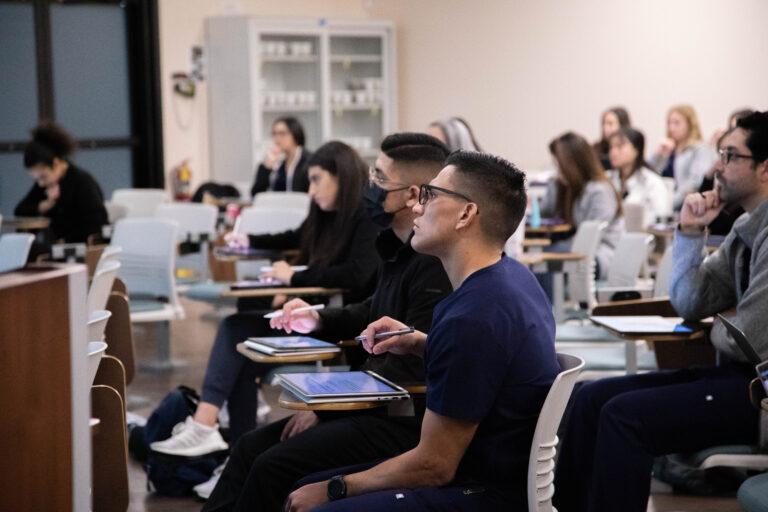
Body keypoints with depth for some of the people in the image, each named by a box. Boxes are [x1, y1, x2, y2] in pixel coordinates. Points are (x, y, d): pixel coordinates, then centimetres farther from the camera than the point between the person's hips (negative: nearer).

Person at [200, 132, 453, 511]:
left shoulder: (435, 265, -22)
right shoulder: (400, 247, 9)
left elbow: (409, 368, -24)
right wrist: (318, 321, 10)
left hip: (406, 421, -10)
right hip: (376, 403, 10)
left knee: (273, 466, -17)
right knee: (251, 447, 4)